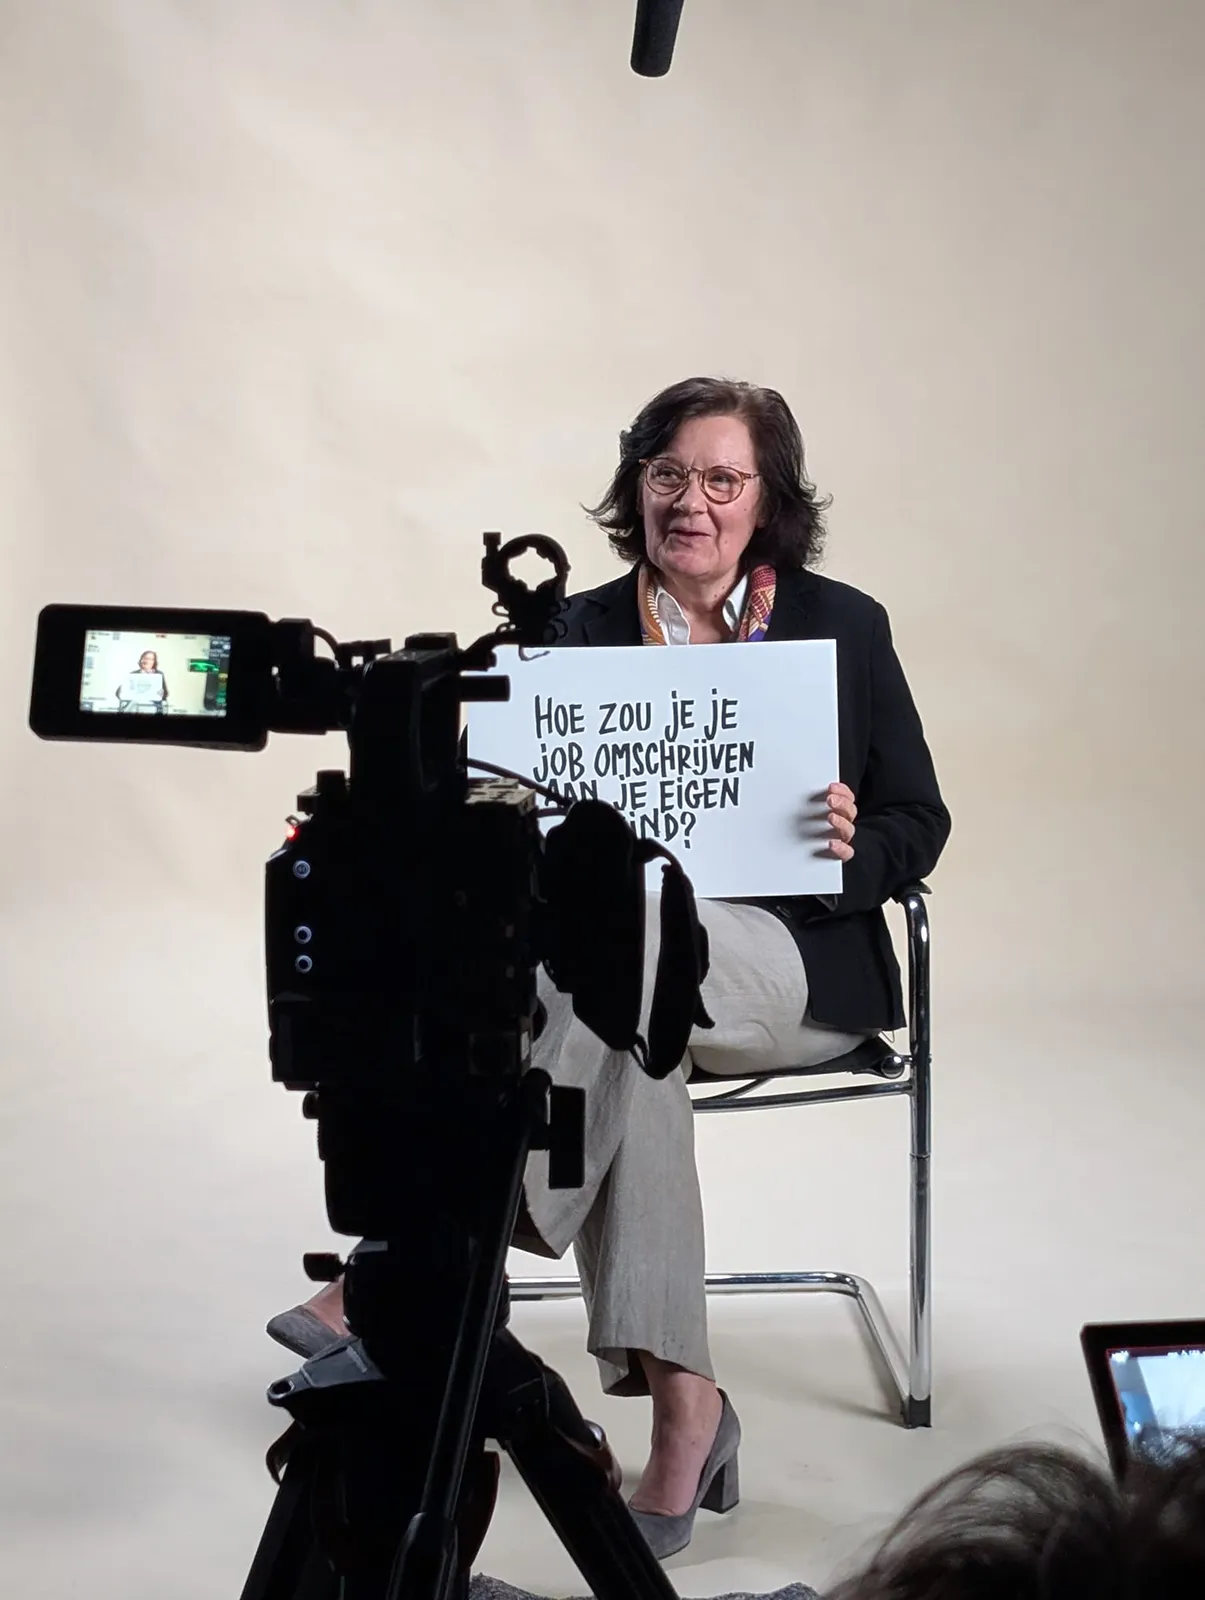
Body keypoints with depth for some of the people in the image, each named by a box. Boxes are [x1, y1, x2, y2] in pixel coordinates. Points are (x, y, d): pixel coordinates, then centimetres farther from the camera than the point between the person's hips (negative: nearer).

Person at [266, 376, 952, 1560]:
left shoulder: (844, 628, 6)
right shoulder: (578, 632, 9)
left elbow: (918, 831, 7)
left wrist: (851, 848, -17)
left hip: (798, 964, -1)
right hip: (616, 958, 2)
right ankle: (678, 1402, -33)